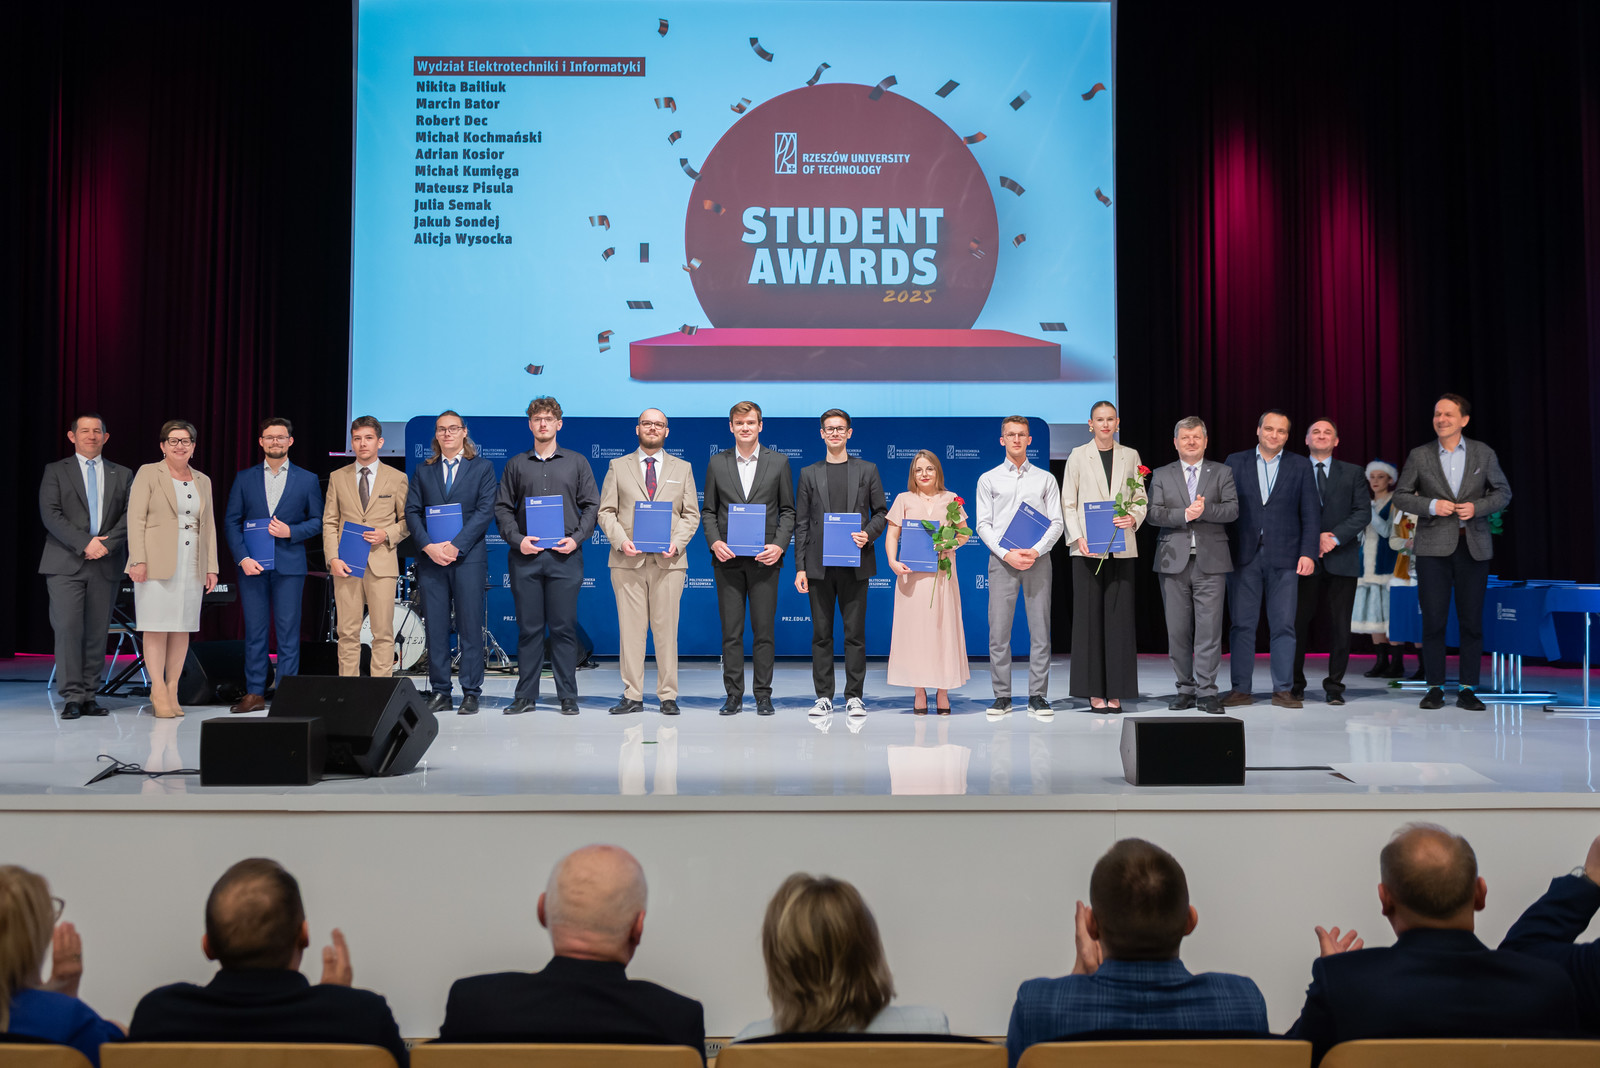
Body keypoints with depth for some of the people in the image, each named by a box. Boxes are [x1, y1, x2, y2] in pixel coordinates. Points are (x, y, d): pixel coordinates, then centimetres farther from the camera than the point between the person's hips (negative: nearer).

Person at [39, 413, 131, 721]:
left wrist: (107, 544, -12)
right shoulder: (55, 471, 9)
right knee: (68, 627, -9)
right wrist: (85, 543, -14)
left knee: (97, 632, 2)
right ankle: (71, 696, -5)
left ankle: (89, 695, 7)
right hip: (66, 563, -2)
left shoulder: (122, 475, 15)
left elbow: (130, 515, 4)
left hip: (106, 565, 2)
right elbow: (50, 514, -3)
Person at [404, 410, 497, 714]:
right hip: (430, 558, 3)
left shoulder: (483, 468, 6)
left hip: (468, 557, -3)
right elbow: (412, 512, 8)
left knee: (470, 628, -2)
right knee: (435, 628, 3)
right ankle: (440, 693, 10)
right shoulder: (423, 471, 15)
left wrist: (455, 546, -13)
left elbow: (486, 511, -4)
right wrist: (429, 546, -9)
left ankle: (471, 693, 3)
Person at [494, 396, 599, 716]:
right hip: (525, 557, 1)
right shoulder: (516, 465, 12)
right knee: (528, 628, 4)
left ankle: (568, 696, 6)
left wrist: (576, 538, -7)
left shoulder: (576, 462, 10)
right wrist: (517, 539, -6)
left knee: (564, 628, 0)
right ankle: (526, 696, 10)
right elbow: (502, 507, 9)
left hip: (565, 556, -1)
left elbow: (591, 504, 7)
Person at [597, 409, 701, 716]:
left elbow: (691, 515, 10)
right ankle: (632, 696, 5)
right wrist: (620, 540, -9)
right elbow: (606, 511, 8)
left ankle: (668, 696, 7)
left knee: (667, 629, 0)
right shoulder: (618, 466, 12)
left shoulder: (682, 468, 14)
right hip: (627, 560, 0)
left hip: (668, 561, 0)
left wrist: (677, 542, -7)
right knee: (630, 629, -1)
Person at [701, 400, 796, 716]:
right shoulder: (717, 463, 9)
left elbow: (788, 510, 6)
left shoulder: (779, 461, 5)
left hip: (764, 559, -1)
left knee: (764, 630, 1)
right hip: (728, 559, 1)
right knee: (731, 631, 4)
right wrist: (714, 542, -7)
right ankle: (733, 695, 11)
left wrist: (779, 545, -8)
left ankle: (763, 695, 10)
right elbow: (708, 510, 10)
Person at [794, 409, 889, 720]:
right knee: (821, 633, 3)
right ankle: (824, 696, 10)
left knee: (855, 633, 1)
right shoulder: (809, 474, 10)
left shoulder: (867, 470, 9)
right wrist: (800, 567, 0)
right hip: (819, 566, 1)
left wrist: (868, 534, -12)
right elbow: (801, 523, 7)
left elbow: (881, 513, 10)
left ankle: (854, 696, 8)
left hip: (855, 564, -1)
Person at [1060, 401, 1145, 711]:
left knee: (1119, 617, 0)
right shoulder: (1078, 456, 5)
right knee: (1089, 616, -1)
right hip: (1087, 547, -2)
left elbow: (1141, 497, 12)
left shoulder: (1130, 456, 11)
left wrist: (1133, 517, -10)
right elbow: (1068, 503, 3)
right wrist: (1078, 537, -10)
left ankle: (1116, 692, 5)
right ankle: (1094, 691, 4)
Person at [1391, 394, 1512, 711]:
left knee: (1472, 620, 3)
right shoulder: (1419, 456, 4)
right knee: (1433, 620, -1)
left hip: (1473, 546, 1)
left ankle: (1468, 689, 10)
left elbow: (1503, 492, 9)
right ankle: (1435, 688, 7)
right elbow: (1400, 495, 5)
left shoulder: (1484, 454, 6)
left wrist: (1477, 507, -9)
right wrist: (1431, 505, -11)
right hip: (1433, 547, -1)